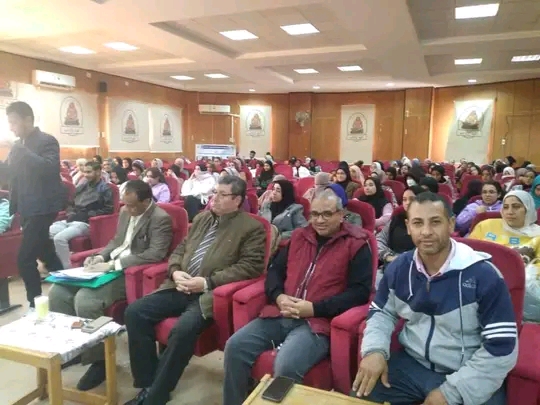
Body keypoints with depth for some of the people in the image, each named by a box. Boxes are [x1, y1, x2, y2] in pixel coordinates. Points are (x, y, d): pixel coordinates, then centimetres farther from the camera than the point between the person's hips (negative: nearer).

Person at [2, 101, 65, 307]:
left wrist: (17, 148, -27)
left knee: (25, 259, -10)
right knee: (45, 253, 16)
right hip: (26, 208, 8)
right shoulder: (18, 145, 13)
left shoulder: (47, 141, -10)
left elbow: (49, 169, -27)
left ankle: (36, 304, 2)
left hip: (42, 208, -8)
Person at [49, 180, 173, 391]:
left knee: (85, 299, -28)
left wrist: (116, 263, -23)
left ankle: (99, 360, -10)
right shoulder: (125, 211, 11)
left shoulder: (160, 219, -16)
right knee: (58, 291, 0)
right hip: (110, 266, 9)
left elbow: (156, 254, -24)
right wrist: (100, 257, 1)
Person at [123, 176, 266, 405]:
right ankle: (148, 384, 2)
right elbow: (180, 250, 21)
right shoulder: (202, 218, 18)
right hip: (180, 288, 7)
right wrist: (176, 272, -2)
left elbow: (250, 266, -11)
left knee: (183, 329, -32)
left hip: (210, 294, -7)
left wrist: (208, 282, -17)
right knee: (135, 312, -9)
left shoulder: (251, 227, -2)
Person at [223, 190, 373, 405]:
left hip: (318, 322, -5)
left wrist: (315, 308, -15)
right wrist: (278, 297, -4)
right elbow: (274, 270, 19)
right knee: (235, 346, -9)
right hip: (281, 315, 6)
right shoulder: (299, 236, 16)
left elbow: (360, 291, -8)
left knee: (286, 365, -30)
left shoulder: (356, 244, -1)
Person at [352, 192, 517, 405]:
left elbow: (502, 349, -15)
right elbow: (382, 312, 11)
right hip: (411, 364, 4)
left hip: (467, 376, -3)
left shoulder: (484, 275, -16)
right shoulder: (399, 268, -3)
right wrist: (375, 350, -9)